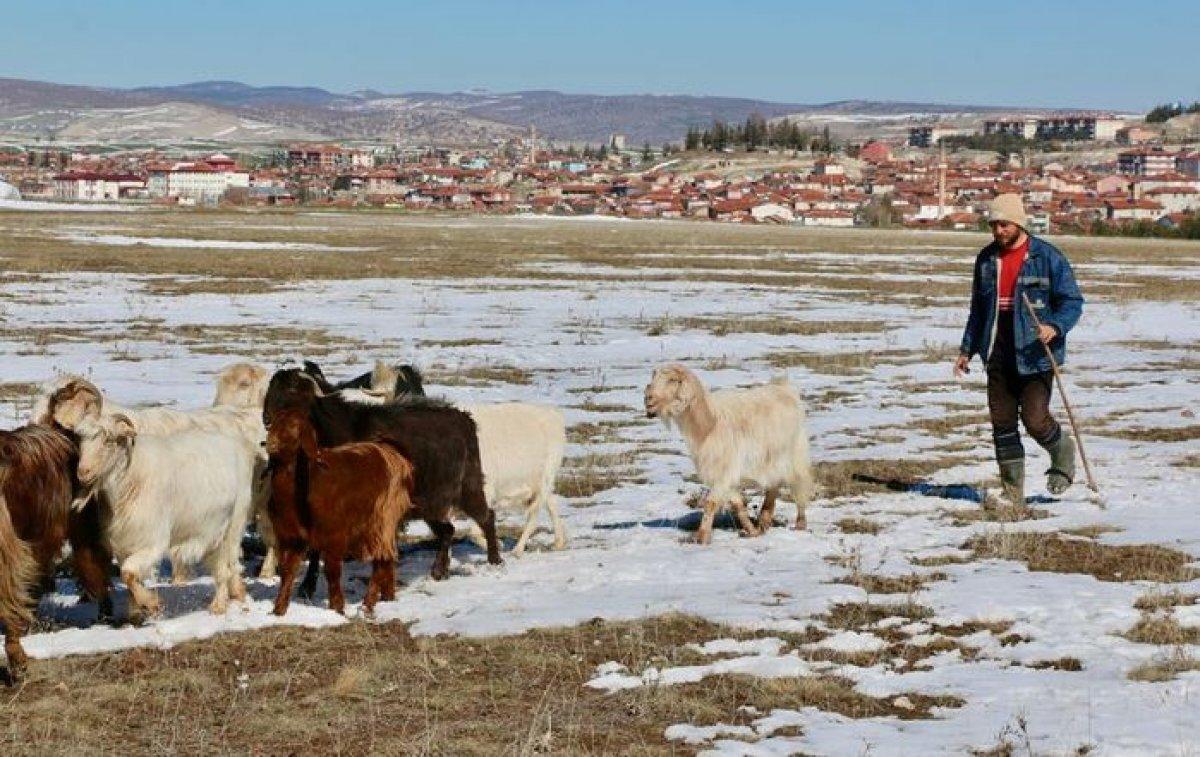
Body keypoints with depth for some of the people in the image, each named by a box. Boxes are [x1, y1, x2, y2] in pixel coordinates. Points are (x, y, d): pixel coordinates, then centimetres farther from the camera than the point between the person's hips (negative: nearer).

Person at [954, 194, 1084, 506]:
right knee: (1002, 422, 5)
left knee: (1035, 419, -12)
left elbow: (1072, 301, -4)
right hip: (998, 356, 5)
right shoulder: (986, 259, 11)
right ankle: (1012, 492, 14)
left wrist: (1056, 327, -23)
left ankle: (1063, 456, 20)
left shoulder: (1048, 257, -6)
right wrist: (967, 349, 18)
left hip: (1034, 355, -5)